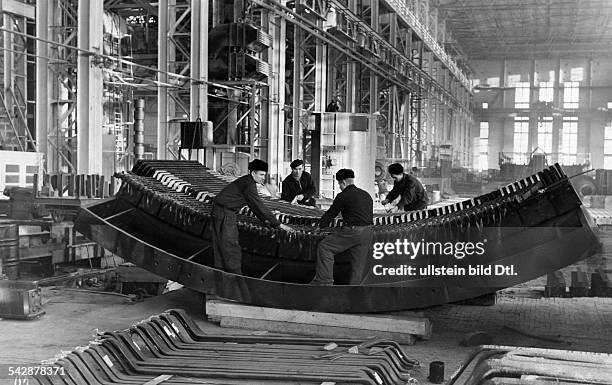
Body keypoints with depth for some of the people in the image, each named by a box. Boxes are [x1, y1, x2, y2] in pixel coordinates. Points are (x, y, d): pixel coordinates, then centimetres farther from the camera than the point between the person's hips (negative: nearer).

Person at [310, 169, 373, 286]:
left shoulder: (343, 196, -3)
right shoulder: (366, 195, 17)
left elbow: (331, 213, 3)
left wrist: (322, 225, 18)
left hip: (352, 232, -7)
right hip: (368, 232, 7)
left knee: (324, 246, 3)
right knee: (358, 264, 12)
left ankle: (325, 281, -1)